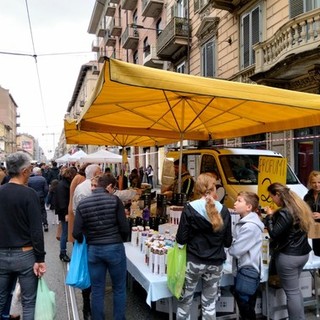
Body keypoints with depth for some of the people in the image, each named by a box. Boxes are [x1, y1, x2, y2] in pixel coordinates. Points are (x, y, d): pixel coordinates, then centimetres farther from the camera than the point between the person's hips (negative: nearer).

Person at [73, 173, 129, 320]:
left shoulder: (82, 204, -3)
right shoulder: (114, 200, -11)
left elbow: (76, 233, -5)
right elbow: (125, 228, -11)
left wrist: (89, 242, 14)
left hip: (93, 250, 3)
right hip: (115, 248, -2)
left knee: (97, 291, 15)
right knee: (119, 289, 15)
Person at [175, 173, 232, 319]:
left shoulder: (190, 208, -13)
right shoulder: (224, 210, -4)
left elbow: (181, 239, -11)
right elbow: (228, 242, 2)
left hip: (194, 261, -2)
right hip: (215, 263, 3)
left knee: (185, 300, 16)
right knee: (209, 303, 16)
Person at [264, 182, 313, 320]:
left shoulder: (285, 212, -24)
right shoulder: (300, 206, 5)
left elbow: (273, 233, -22)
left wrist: (269, 216, -11)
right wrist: (274, 215, 5)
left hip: (288, 256, -9)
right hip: (303, 253, 10)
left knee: (291, 291, 5)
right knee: (295, 288, 23)